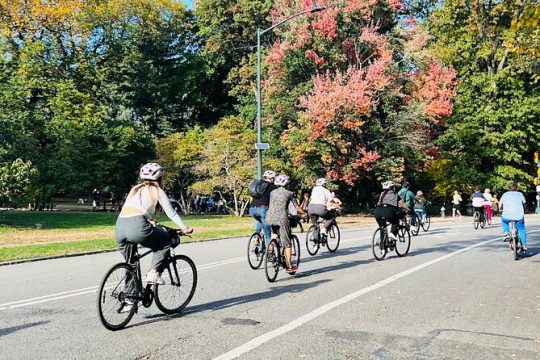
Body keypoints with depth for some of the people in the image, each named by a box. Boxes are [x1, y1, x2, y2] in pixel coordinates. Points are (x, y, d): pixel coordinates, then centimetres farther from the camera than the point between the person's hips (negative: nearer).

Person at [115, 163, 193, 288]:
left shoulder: (135, 189, 27)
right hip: (137, 227, -6)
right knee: (166, 242, 17)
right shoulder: (157, 191, 11)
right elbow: (171, 213, 12)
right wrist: (184, 228, 22)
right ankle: (154, 272, 4)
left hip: (119, 228, 6)